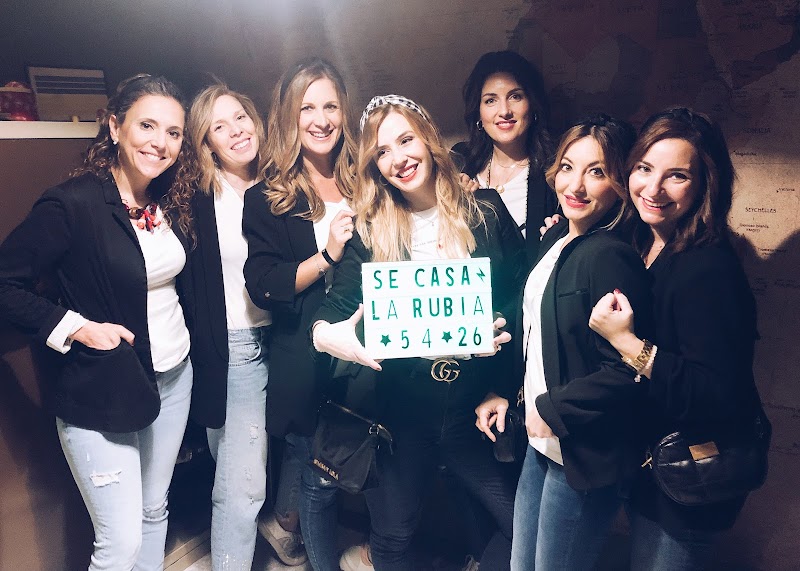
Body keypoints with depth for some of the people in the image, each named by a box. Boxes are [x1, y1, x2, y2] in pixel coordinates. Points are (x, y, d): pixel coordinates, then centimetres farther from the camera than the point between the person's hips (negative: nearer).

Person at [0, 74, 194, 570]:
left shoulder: (170, 206, 2)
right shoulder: (74, 203, -18)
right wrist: (76, 327, -21)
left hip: (174, 375, 7)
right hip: (101, 391, -6)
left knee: (155, 511, 21)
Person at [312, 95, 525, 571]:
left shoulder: (486, 211, -2)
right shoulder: (370, 232, 0)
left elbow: (526, 291, 2)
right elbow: (341, 300, -6)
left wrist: (503, 326, -17)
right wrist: (325, 332, -28)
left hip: (475, 406, 0)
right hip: (403, 411, 1)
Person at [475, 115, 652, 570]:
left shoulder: (611, 257, -22)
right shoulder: (556, 239, 5)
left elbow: (625, 374, -25)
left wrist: (552, 410, -16)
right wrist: (505, 392, 11)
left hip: (585, 455, -8)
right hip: (543, 441, 8)